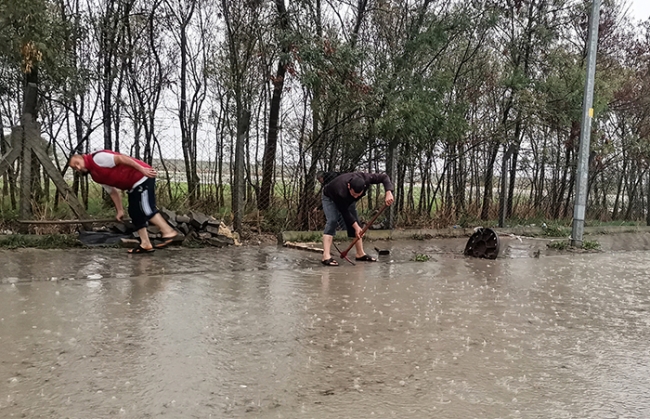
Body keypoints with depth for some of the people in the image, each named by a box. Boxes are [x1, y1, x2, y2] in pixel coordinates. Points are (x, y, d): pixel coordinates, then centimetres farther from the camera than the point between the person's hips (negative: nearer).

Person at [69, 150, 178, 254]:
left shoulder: (97, 158, -11)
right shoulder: (96, 176, 17)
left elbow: (120, 158, -19)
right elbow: (113, 192, 20)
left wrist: (142, 169, -25)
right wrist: (120, 210, 15)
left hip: (142, 176, -10)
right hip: (134, 185, 10)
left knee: (145, 208, -18)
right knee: (135, 212, 6)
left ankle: (169, 232, -15)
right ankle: (145, 244, 6)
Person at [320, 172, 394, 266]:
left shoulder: (365, 178, -35)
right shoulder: (341, 190, -45)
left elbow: (384, 177, -24)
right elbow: (344, 212, -33)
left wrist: (388, 193, -40)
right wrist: (356, 227, -31)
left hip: (348, 200, 6)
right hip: (330, 198, -6)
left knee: (356, 222, 1)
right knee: (332, 220, -26)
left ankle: (360, 254, 11)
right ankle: (326, 256, -34)